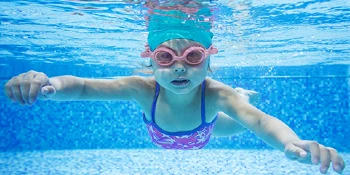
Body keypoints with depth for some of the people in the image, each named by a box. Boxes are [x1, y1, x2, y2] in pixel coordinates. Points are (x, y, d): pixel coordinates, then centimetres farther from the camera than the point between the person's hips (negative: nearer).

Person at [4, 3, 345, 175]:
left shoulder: (215, 93, -47)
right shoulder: (144, 89, -45)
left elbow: (258, 121, -60)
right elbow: (83, 87, -52)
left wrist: (294, 142, -81)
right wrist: (49, 84, -73)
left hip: (202, 136, -1)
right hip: (162, 141, 1)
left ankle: (241, 93, 55)